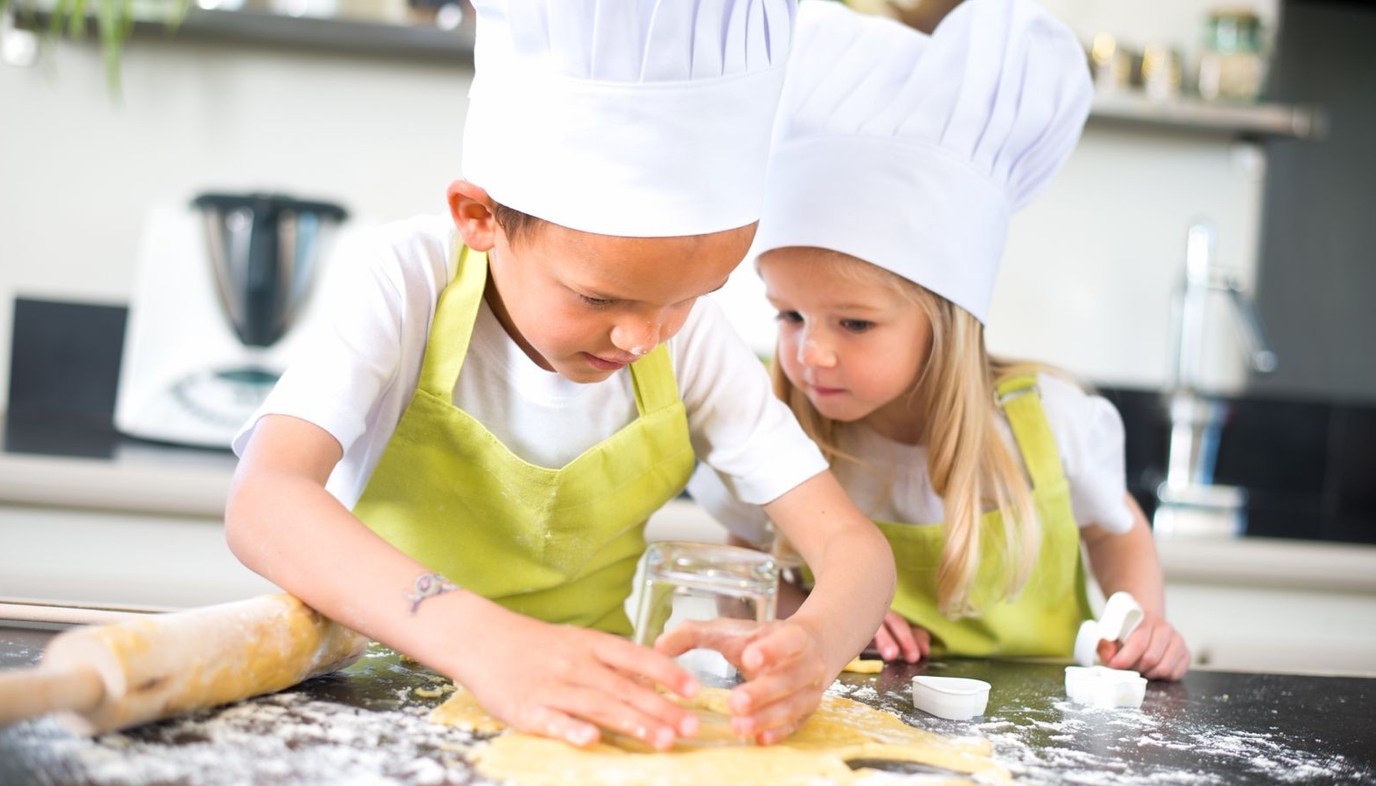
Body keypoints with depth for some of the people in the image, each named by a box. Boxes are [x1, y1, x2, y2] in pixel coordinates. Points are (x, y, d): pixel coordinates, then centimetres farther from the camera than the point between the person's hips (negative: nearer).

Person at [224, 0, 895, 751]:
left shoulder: (692, 338, -10)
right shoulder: (403, 284, -18)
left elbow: (851, 540, -11)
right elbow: (263, 503, -31)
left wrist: (812, 642, -34)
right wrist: (480, 639, -47)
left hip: (586, 709, 2)